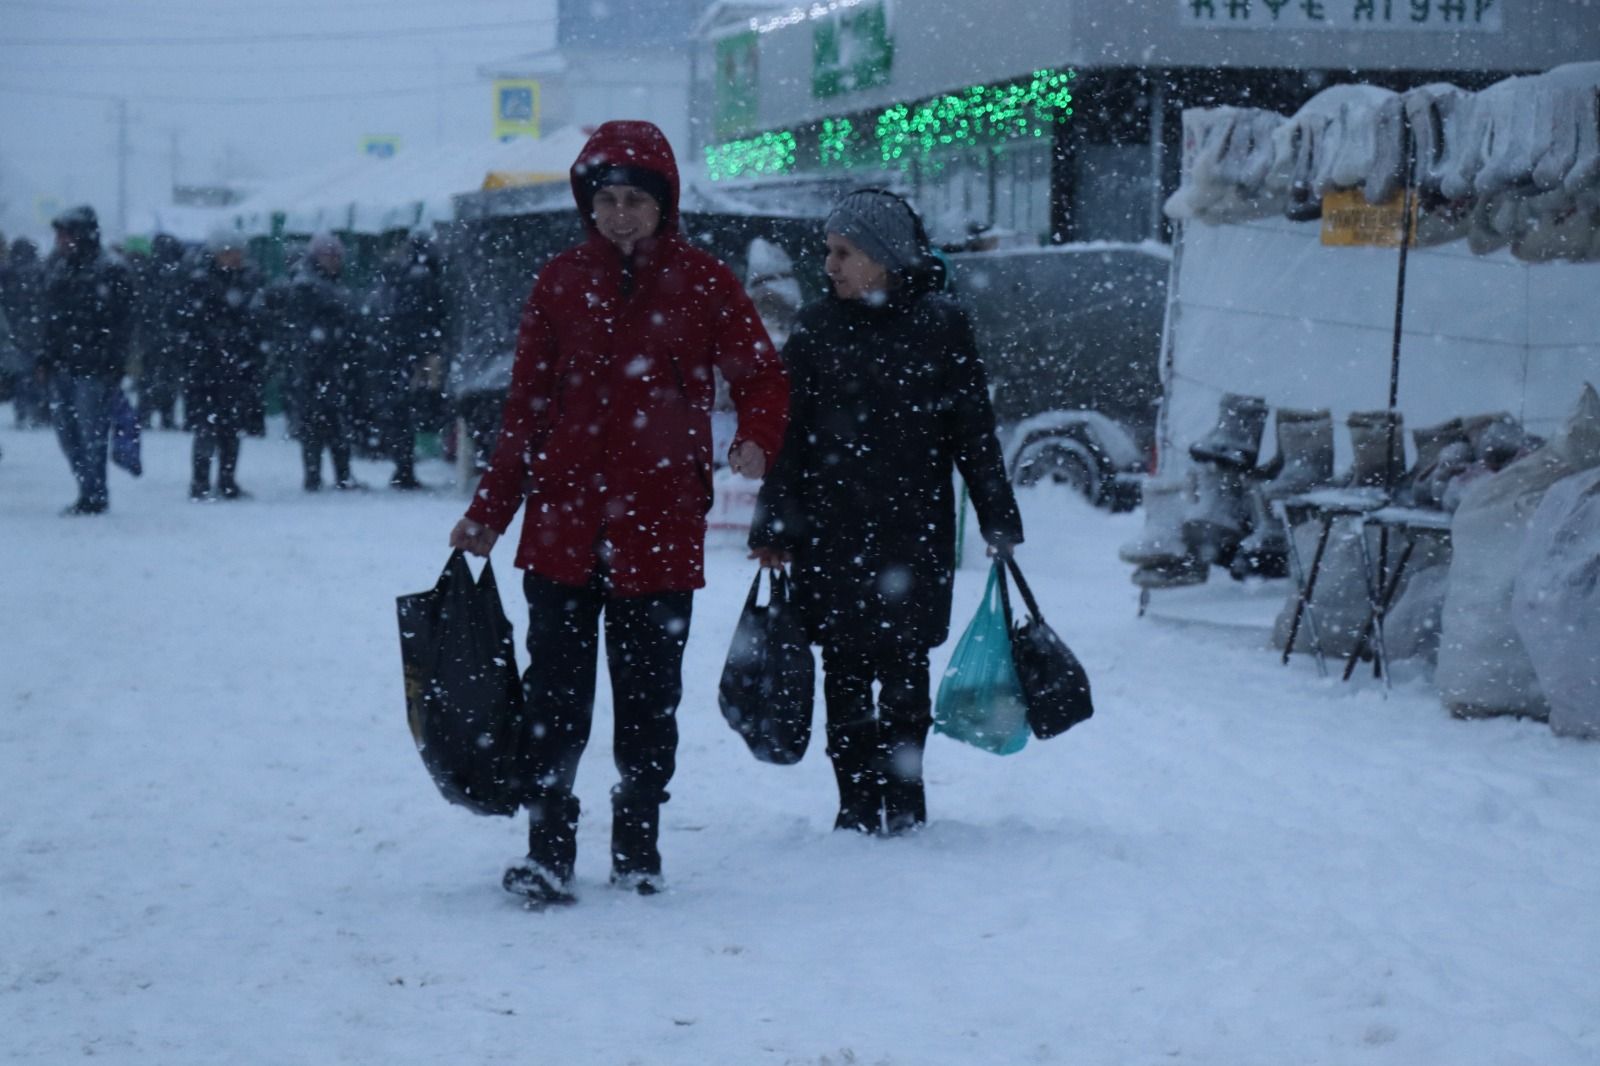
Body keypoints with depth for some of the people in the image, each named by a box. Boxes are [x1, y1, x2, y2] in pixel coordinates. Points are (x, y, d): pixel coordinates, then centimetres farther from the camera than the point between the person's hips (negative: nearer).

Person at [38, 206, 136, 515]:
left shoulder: (111, 273, -8)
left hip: (94, 369, -7)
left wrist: (114, 364, -16)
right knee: (67, 431, 7)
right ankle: (91, 491, 17)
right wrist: (45, 358, 13)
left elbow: (121, 324, -10)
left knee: (91, 432, -5)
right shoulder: (58, 270, 14)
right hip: (62, 367, 7)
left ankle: (93, 496, 2)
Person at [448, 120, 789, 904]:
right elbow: (527, 404, 9)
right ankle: (547, 853, 3)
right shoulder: (560, 282, 6)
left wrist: (757, 441, -17)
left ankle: (638, 852, 18)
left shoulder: (702, 282, 2)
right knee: (554, 692, -2)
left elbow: (762, 376, 5)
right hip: (563, 520, 1)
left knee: (649, 696, 7)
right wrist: (489, 512, 7)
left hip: (660, 522, -1)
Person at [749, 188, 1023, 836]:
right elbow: (788, 434, 5)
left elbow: (974, 429, 4)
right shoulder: (815, 327, 5)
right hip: (831, 533, 1)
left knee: (904, 664, 2)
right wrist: (773, 527, 0)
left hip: (915, 529, -1)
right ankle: (856, 805, 10)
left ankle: (904, 800, 12)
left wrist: (998, 519, 3)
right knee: (845, 668, 3)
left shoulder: (940, 326, 1)